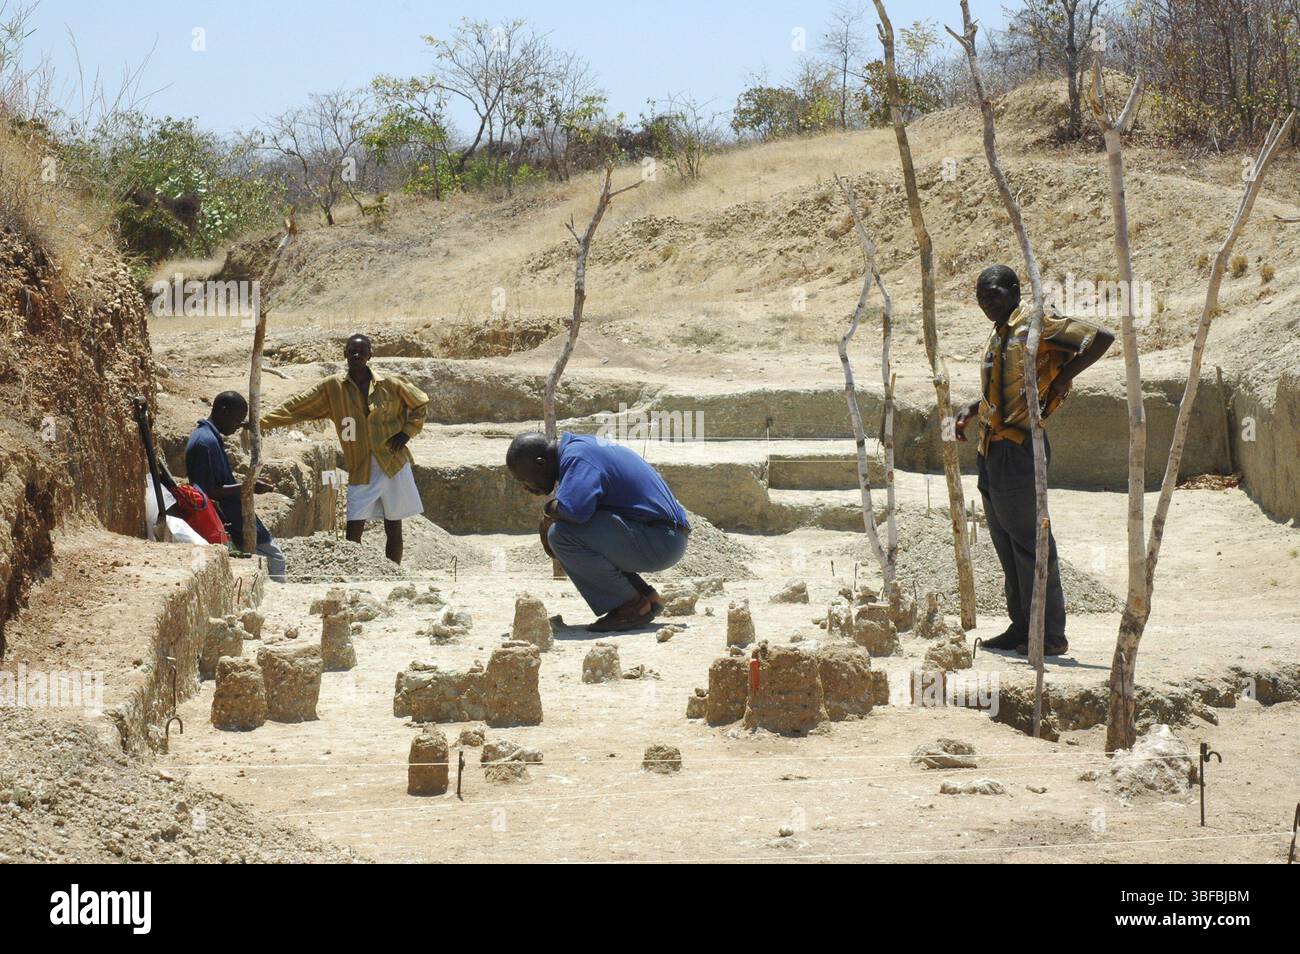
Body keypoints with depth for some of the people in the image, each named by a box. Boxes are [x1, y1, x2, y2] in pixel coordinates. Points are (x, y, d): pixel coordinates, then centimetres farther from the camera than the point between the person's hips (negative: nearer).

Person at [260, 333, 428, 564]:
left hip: (393, 465, 0)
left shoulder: (391, 384, -3)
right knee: (353, 530, -9)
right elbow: (295, 407, -1)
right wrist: (260, 422, -7)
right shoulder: (332, 387, -1)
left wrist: (406, 432, -2)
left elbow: (421, 404, 11)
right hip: (360, 470, 0)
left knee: (393, 527, 6)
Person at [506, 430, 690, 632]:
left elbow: (574, 509, -33)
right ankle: (644, 596, 13)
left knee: (562, 534, -20)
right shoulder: (577, 446, 16)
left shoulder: (576, 457, -15)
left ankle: (632, 606, -9)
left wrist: (548, 511, -11)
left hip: (659, 541, -10)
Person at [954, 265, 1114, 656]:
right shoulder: (999, 334, 17)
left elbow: (1101, 337, -19)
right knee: (1006, 543, 13)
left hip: (1018, 450, -10)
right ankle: (1022, 627, 21)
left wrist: (1060, 379, -16)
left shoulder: (1036, 323, -10)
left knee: (1029, 542, -6)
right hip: (991, 451, 10)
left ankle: (1051, 635, -2)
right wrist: (973, 409, 14)